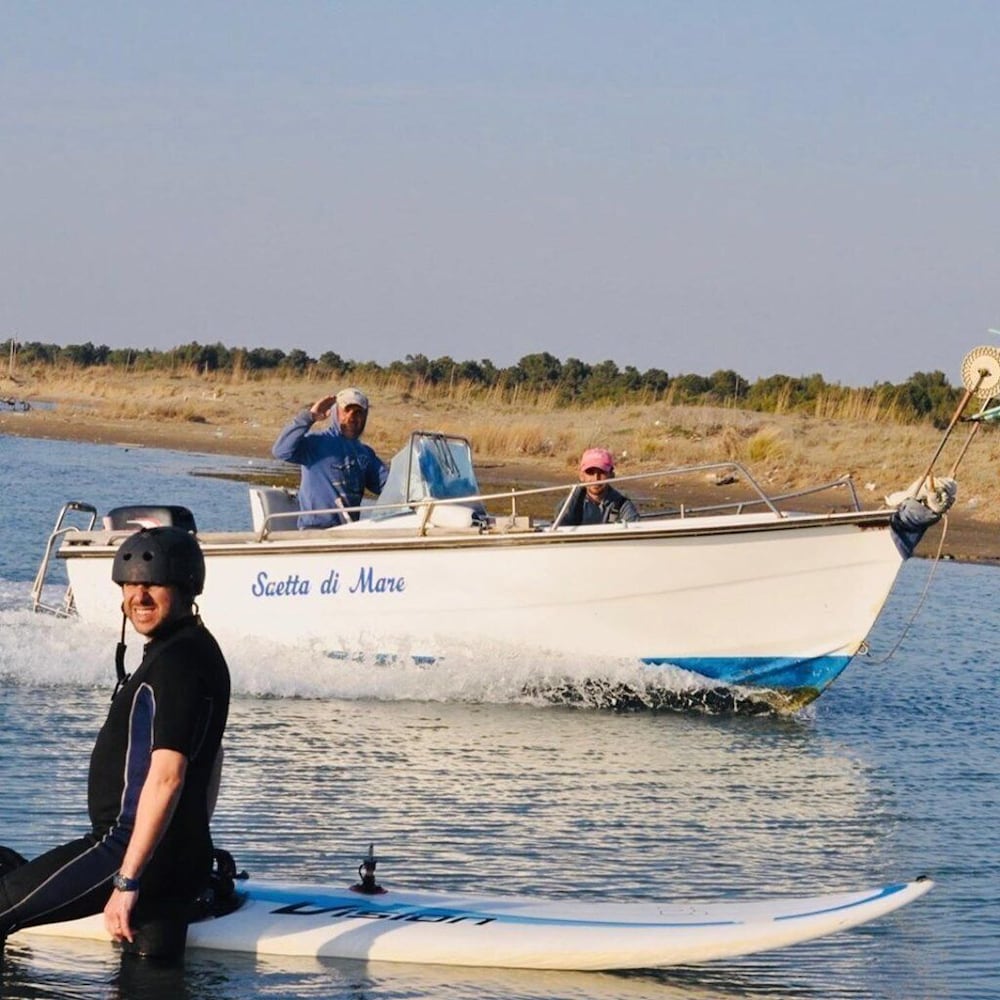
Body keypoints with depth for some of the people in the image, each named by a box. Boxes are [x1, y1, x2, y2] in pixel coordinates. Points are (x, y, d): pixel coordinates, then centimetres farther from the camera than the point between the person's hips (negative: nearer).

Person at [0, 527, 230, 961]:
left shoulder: (175, 661, -18)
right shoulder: (200, 650, 16)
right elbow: (209, 759, 28)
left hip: (132, 847, -11)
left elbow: (166, 777, -26)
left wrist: (126, 881, -28)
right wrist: (195, 850, 36)